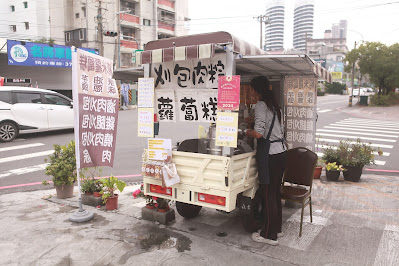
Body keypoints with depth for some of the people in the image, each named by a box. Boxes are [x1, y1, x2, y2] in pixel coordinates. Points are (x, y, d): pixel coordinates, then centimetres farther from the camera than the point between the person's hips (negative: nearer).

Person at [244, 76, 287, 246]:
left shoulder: (261, 105, -11)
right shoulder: (275, 105, 14)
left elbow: (259, 133, -20)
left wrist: (247, 133, 1)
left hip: (269, 154, -9)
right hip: (281, 151, 9)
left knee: (268, 194, 1)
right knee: (275, 192, 18)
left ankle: (269, 235, 12)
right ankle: (277, 228, 31)